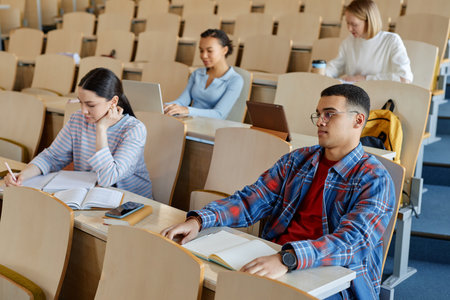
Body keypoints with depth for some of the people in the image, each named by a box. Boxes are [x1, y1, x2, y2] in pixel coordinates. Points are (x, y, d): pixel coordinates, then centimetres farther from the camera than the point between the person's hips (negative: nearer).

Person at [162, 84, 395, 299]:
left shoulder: (375, 181, -6)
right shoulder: (296, 160, 13)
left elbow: (351, 242, -21)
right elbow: (250, 201, 7)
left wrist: (287, 259, -38)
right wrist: (198, 220, -12)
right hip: (271, 262, 5)